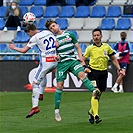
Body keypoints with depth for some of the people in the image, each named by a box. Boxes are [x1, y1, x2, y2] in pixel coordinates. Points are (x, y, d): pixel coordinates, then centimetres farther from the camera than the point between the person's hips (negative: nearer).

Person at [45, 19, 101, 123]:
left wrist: (80, 57, 0)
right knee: (59, 86, -4)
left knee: (82, 74, -26)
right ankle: (56, 110, 7)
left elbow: (78, 47, 17)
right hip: (61, 63, 0)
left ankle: (94, 91, -48)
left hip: (73, 60, 0)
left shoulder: (69, 34, 12)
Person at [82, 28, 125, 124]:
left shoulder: (106, 47, 6)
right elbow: (83, 60, 3)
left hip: (103, 72, 4)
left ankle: (91, 112, 28)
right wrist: (85, 67, -16)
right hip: (93, 72, -4)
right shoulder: (90, 48, -3)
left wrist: (119, 69, 6)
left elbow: (113, 59, 15)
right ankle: (95, 115, -18)